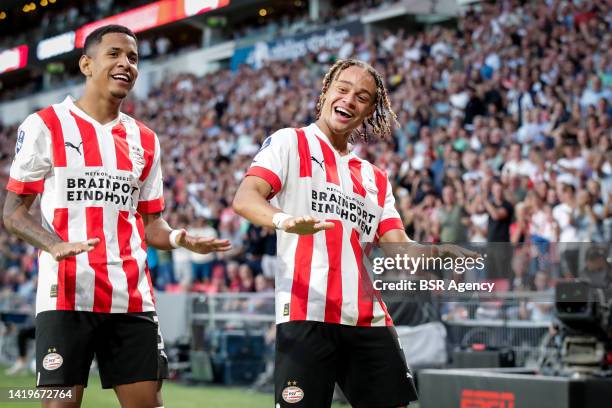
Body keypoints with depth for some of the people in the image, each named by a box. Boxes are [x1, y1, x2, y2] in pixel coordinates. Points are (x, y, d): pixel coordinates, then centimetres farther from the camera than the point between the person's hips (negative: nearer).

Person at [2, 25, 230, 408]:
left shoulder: (145, 140, 16)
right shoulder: (45, 126, 1)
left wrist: (178, 238, -5)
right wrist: (57, 246, -20)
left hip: (133, 298, 5)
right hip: (68, 294, -4)